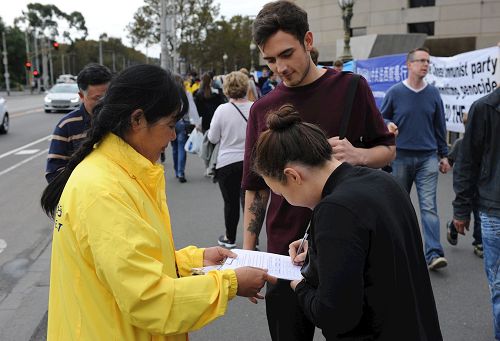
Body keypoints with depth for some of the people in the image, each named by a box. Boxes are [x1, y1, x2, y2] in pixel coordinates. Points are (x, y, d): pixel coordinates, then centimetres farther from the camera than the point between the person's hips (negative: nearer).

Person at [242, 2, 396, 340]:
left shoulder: (351, 87, -1)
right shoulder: (262, 109, 2)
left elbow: (387, 150, 6)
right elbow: (255, 189, 7)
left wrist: (358, 155, -17)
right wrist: (247, 253, 2)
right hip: (285, 253, 1)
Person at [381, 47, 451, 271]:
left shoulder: (433, 93, 6)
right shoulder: (395, 92, 0)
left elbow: (439, 126, 13)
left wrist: (444, 155, 12)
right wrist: (388, 125, -16)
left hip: (427, 157, 1)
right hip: (401, 156, 0)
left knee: (429, 206, -8)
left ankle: (434, 254, -10)